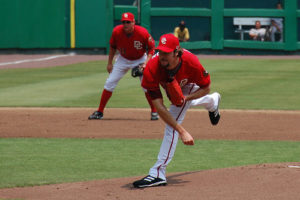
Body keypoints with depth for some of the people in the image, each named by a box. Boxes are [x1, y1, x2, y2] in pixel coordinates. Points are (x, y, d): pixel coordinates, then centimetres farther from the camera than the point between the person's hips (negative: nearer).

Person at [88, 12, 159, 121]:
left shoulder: (143, 33, -28)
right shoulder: (117, 31, -21)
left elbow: (151, 48, -14)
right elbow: (113, 47, -2)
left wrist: (146, 63, -26)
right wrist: (109, 63, -1)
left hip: (140, 60, -2)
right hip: (123, 60, 2)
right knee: (110, 83, -4)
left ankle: (154, 112, 5)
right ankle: (99, 112, 4)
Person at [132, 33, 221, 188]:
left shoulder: (190, 62, -43)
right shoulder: (152, 69, -44)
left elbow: (205, 88, -22)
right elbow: (159, 107, -44)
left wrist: (186, 98, -42)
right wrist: (182, 131, -49)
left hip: (189, 86, -3)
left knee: (172, 127, -21)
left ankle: (158, 173, -19)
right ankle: (213, 102, 71)